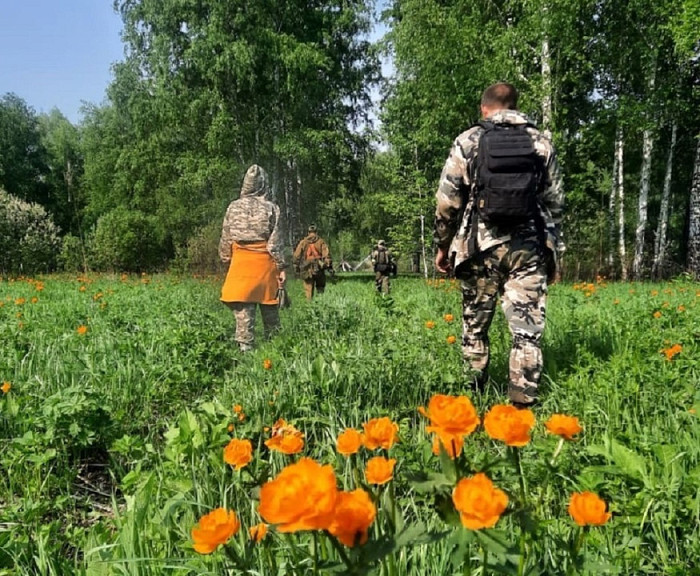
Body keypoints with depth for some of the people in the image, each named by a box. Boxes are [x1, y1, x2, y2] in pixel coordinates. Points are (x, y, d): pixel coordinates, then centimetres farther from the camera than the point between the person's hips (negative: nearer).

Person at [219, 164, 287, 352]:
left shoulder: (234, 207, 0)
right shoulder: (272, 208, -4)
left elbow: (226, 239, 5)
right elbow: (275, 242, -4)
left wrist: (226, 259, 19)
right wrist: (281, 267, 1)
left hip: (241, 261, 0)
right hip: (265, 262, 0)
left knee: (243, 307, 1)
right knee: (269, 306, 14)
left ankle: (245, 345, -2)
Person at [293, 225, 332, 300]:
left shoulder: (303, 242, 7)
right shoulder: (321, 241, 3)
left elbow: (296, 256, 6)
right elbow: (326, 254, -8)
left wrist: (296, 267, 12)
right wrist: (329, 265, -9)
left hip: (307, 269, 1)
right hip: (318, 268, -1)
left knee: (308, 289, 7)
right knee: (320, 288, 15)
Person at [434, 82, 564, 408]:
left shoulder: (468, 141, 3)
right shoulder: (541, 143, 11)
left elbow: (447, 201, 0)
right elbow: (554, 204, 11)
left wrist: (443, 246, 10)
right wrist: (554, 252, 18)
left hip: (481, 246, -1)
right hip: (529, 247, 1)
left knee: (474, 322, 13)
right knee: (527, 327, 1)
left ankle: (475, 394, 20)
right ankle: (521, 402, -2)